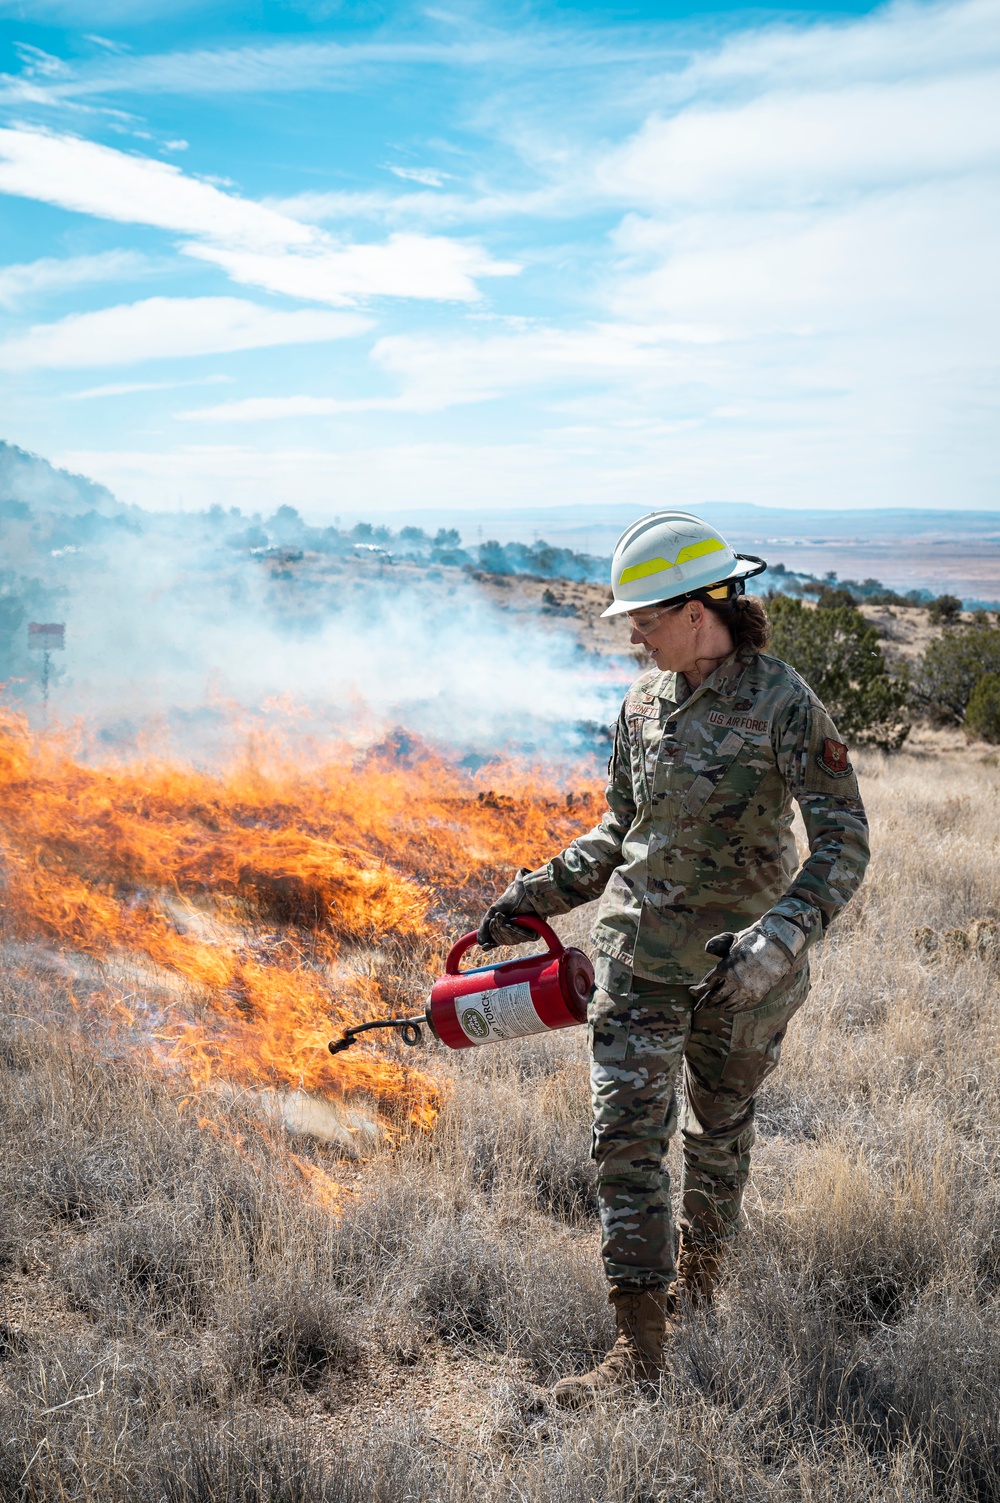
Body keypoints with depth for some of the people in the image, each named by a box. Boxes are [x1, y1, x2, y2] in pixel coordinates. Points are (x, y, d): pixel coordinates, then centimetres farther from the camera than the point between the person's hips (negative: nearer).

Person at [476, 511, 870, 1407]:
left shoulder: (784, 704, -15)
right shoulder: (644, 705, 2)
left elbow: (844, 844, -17)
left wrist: (781, 939, -31)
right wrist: (539, 896, 7)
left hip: (739, 960, -4)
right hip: (640, 949, 4)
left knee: (719, 1128, 16)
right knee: (627, 1131, -4)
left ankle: (698, 1273, 41)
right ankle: (641, 1341, 1)